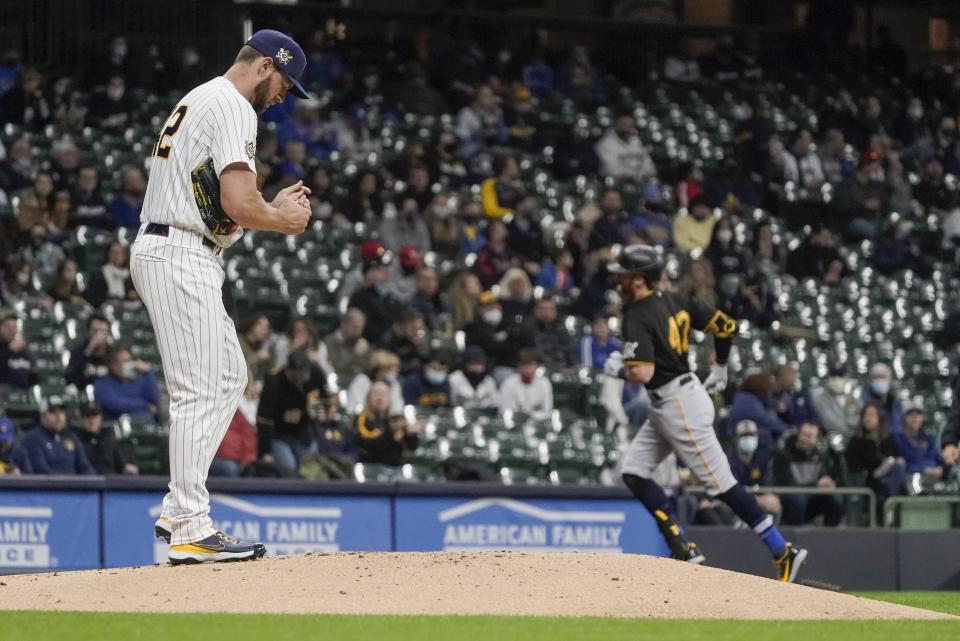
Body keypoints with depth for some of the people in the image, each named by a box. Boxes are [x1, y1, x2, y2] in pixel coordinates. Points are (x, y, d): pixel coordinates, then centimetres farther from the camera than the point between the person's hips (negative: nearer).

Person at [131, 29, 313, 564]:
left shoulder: (198, 101, 22)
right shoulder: (234, 109, -12)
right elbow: (238, 205, -21)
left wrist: (274, 205, 17)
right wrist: (283, 219, -2)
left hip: (161, 251, 11)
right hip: (183, 258, -11)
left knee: (230, 375, 15)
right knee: (201, 390, -11)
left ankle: (178, 513, 14)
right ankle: (192, 530, -12)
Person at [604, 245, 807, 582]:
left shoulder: (637, 317, -17)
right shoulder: (674, 302, 8)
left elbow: (643, 373, -27)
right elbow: (726, 326, 10)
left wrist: (617, 368, -7)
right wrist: (719, 369, 22)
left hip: (679, 406, -10)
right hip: (667, 406, 10)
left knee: (721, 483, -6)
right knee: (632, 471, 9)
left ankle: (783, 551, -4)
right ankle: (684, 550, 6)